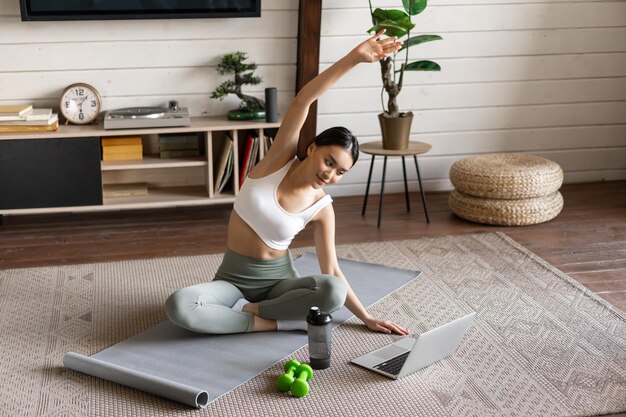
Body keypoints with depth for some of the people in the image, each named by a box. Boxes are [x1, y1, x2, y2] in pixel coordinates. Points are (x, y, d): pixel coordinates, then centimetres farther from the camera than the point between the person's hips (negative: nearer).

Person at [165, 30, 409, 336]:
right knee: (178, 306, -32)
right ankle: (274, 321, -21)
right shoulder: (281, 158, -10)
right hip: (233, 278, -1)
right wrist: (354, 57, -30)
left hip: (279, 280, 1)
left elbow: (332, 273, -1)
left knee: (332, 293, -33)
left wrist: (366, 318, -6)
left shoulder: (322, 207, -7)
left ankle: (247, 311, -15)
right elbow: (303, 100, -22)